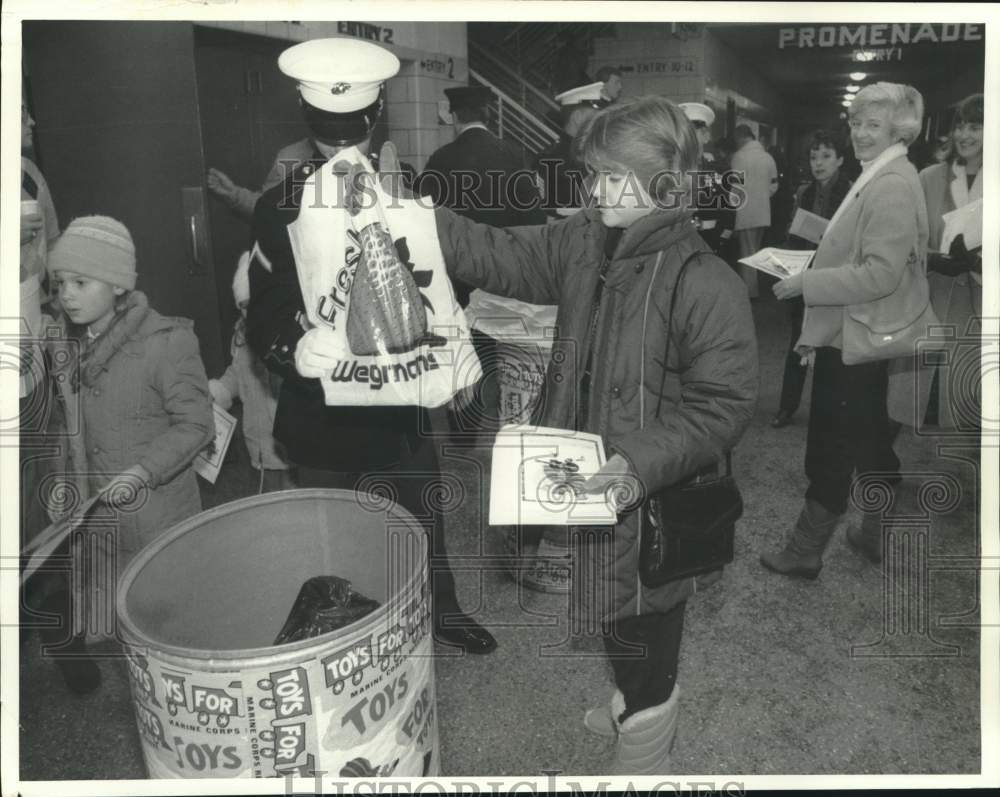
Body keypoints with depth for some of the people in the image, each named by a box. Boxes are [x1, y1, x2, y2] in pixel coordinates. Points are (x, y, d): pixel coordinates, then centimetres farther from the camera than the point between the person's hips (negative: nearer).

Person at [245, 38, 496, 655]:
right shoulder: (280, 209, -10)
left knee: (423, 511, 19)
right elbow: (264, 315, -12)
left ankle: (443, 609, 42)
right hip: (321, 402, -2)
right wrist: (291, 350, -34)